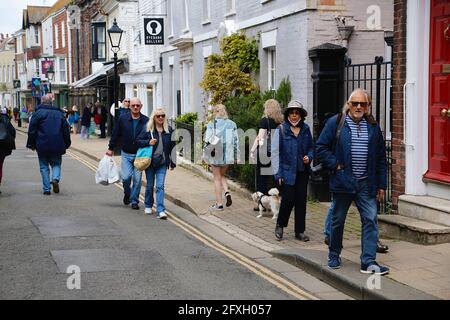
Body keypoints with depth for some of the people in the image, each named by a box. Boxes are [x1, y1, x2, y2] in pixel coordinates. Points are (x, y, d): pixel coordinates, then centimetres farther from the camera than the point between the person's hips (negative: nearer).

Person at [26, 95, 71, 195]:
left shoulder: (38, 113, -2)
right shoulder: (59, 113, 9)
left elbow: (32, 130, -3)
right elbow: (66, 130, 10)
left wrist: (31, 144, 5)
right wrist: (66, 144, 17)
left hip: (42, 145, -2)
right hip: (57, 145, 2)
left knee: (44, 166, 7)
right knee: (56, 163, 16)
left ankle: (46, 189, 3)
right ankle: (55, 178, -13)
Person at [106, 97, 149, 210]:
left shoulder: (146, 121, -4)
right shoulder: (123, 119, -1)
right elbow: (116, 134, 7)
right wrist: (111, 148, 9)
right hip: (126, 154, 0)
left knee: (137, 179, 1)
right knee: (126, 177, -8)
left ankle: (134, 200, 16)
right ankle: (127, 194, 22)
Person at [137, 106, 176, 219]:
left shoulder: (169, 130, 3)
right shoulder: (147, 129, -2)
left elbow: (172, 147, 7)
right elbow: (138, 141, 1)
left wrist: (173, 163, 6)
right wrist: (148, 142, -17)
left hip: (162, 163, 0)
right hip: (150, 161, 0)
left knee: (160, 186, -7)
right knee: (150, 185, 11)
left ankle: (160, 210, -10)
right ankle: (148, 206, 31)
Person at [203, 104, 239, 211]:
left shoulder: (211, 124, -7)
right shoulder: (232, 124, 3)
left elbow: (208, 140, -10)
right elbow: (236, 141, 4)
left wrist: (205, 156, -2)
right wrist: (236, 157, 10)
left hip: (215, 154, -3)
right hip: (228, 154, 3)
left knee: (217, 178, 6)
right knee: (222, 175, 23)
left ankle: (219, 204, 8)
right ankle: (227, 192, -2)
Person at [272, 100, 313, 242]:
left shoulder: (305, 129, 7)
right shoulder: (281, 129, -5)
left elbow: (311, 148, 19)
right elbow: (275, 152, -5)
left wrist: (309, 157, -4)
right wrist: (278, 173, -10)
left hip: (302, 172, 4)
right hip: (287, 171, -4)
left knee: (301, 201, 4)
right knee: (288, 200, -6)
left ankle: (300, 231, 15)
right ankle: (280, 226, 19)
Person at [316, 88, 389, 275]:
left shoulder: (373, 127, 9)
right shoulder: (335, 123, 0)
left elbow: (381, 158, 11)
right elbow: (321, 148, 1)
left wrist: (381, 184, 6)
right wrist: (335, 165, -10)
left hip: (366, 184, 2)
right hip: (342, 181, -2)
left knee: (370, 220, -7)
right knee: (338, 220, 10)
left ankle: (368, 262, -5)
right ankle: (334, 256, 26)